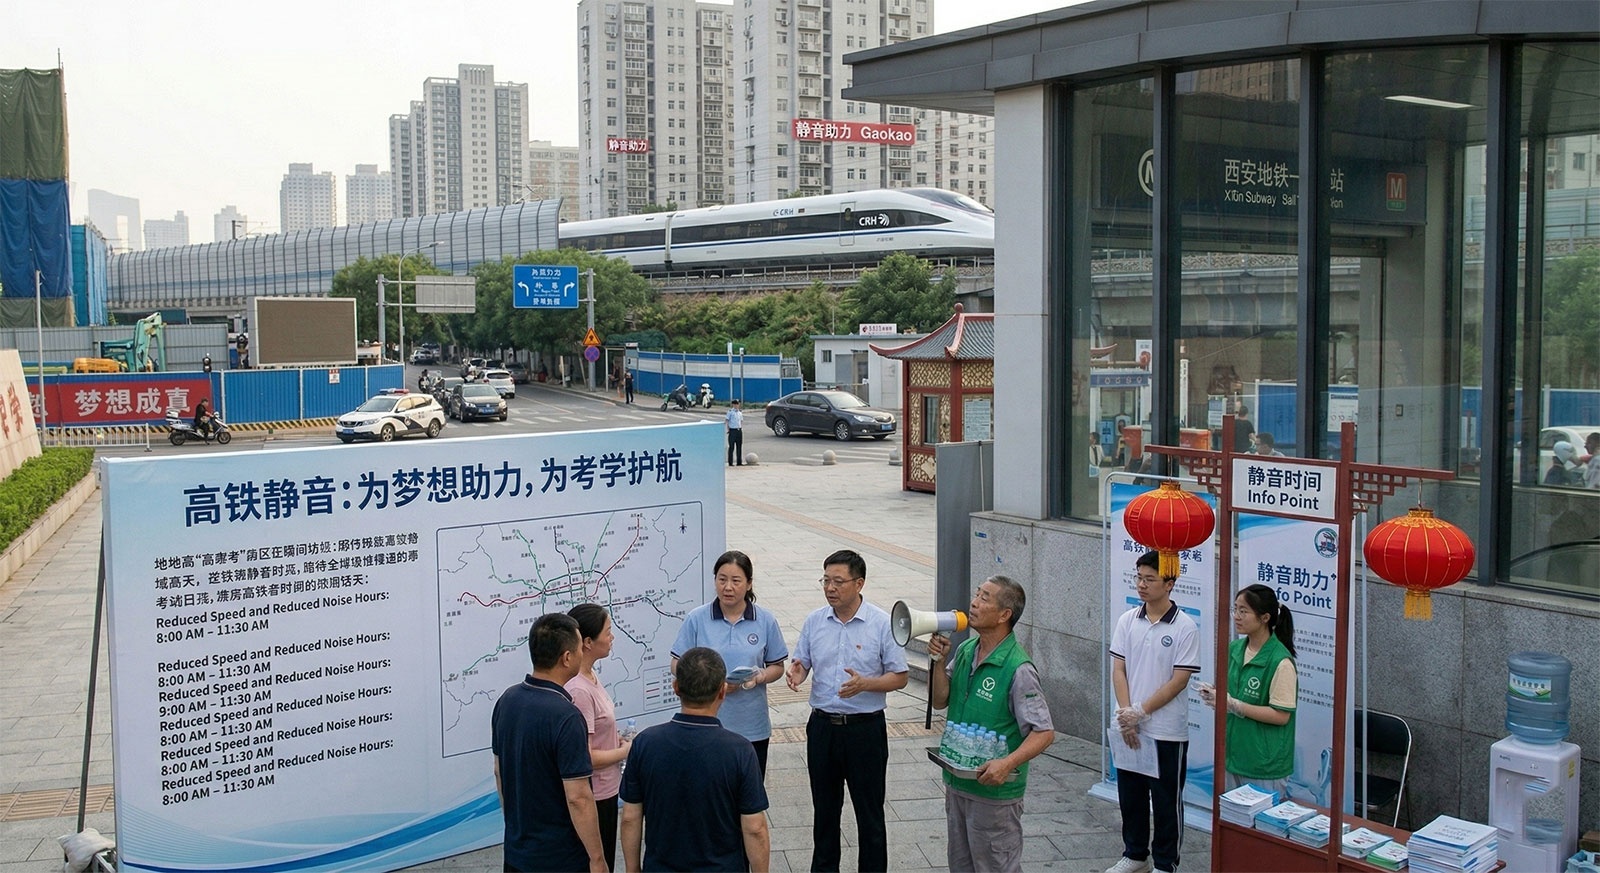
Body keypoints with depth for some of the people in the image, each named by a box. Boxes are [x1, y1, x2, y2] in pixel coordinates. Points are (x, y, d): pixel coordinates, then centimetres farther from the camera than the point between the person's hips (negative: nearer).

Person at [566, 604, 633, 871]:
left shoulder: (590, 676, 3)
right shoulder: (578, 691, -27)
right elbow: (584, 757, -25)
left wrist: (618, 739, 3)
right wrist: (626, 751, -13)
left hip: (605, 791, 9)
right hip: (592, 798, -9)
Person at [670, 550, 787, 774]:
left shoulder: (766, 620, 2)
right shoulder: (696, 619, -2)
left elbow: (777, 667, 9)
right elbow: (678, 665, -1)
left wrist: (759, 677, -14)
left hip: (752, 727, 1)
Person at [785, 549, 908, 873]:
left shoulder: (882, 624, -9)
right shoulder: (814, 621, 2)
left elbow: (899, 677, -6)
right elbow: (801, 662, 11)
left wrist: (865, 684, -24)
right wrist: (797, 672, -13)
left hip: (866, 728, -4)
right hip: (823, 725, 4)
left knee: (869, 811, 6)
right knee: (824, 808, 17)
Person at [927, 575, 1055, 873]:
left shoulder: (1018, 669, -21)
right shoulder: (965, 651, 2)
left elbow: (1044, 733, -20)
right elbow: (940, 701, 7)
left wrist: (1008, 763, -35)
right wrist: (939, 661, -8)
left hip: (994, 791, -7)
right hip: (957, 784, 7)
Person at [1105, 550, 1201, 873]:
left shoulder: (1185, 627, -11)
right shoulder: (1127, 620, 2)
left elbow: (1179, 680, -13)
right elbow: (1118, 670, 2)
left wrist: (1141, 713, -15)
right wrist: (1126, 714, -10)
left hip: (1167, 732, -4)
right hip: (1128, 728, 4)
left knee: (1166, 802, 7)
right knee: (1130, 796, 15)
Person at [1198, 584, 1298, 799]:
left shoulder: (1280, 662, -17)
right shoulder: (1235, 649, 6)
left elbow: (1281, 715, -19)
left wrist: (1233, 704, -20)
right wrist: (1216, 693, -3)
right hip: (1234, 755, 7)